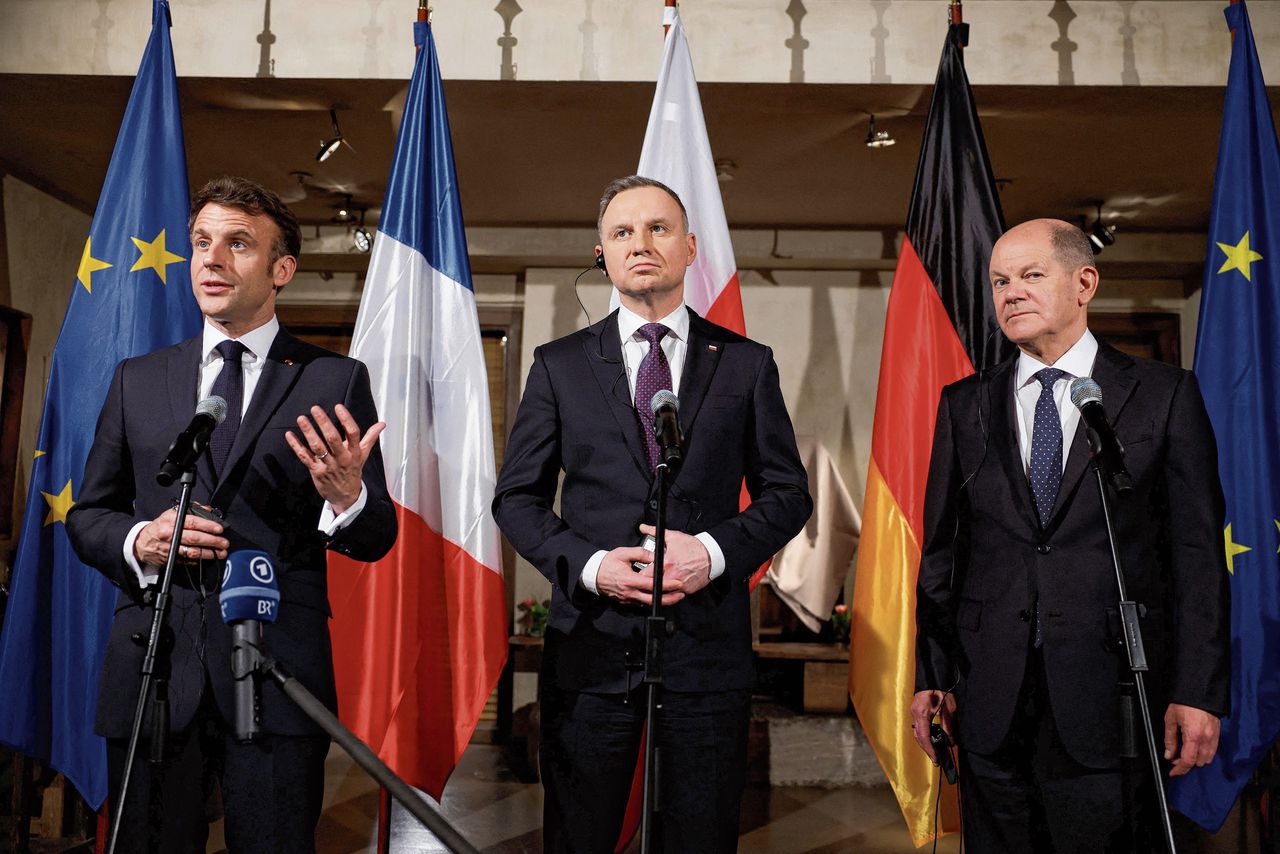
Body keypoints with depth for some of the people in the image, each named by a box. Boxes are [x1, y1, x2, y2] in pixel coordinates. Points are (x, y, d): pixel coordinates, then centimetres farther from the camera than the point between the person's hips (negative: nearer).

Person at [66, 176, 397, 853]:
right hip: (151, 669, 3)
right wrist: (138, 541, -7)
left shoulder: (335, 381, 1)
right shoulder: (137, 380, 11)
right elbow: (87, 515, 15)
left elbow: (376, 541, 1)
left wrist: (348, 496, -22)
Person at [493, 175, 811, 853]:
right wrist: (589, 565, -12)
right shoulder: (559, 365, 5)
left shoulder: (747, 363, 5)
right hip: (591, 643, 0)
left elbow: (788, 492, 5)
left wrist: (714, 550, -13)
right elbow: (516, 497, 5)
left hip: (707, 642, 0)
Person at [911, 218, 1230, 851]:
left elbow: (1198, 551, 0)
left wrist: (1199, 691, -6)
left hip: (1110, 694, -2)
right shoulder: (963, 404, 8)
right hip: (990, 698, 2)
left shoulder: (1164, 394, 2)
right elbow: (940, 550, 7)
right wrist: (930, 675, 3)